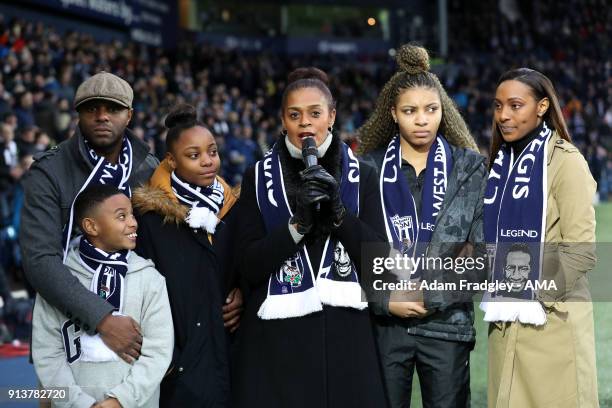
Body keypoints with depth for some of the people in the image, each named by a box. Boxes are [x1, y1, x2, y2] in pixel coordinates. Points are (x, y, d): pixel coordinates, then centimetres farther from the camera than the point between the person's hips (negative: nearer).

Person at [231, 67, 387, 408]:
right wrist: (298, 222, -16)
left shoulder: (362, 176, 6)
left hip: (345, 333, 1)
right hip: (276, 339, -1)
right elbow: (250, 266, -3)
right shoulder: (260, 178, 3)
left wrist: (338, 210, -15)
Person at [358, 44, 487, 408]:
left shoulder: (470, 168, 4)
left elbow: (484, 251, -1)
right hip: (384, 322, 0)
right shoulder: (370, 168, 4)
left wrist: (433, 295, -10)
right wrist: (386, 300, -10)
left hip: (448, 322, 0)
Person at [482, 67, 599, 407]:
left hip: (552, 320, -6)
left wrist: (536, 301, -15)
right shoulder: (501, 162, 12)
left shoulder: (565, 161, -9)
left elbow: (580, 252, -13)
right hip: (505, 321, 6)